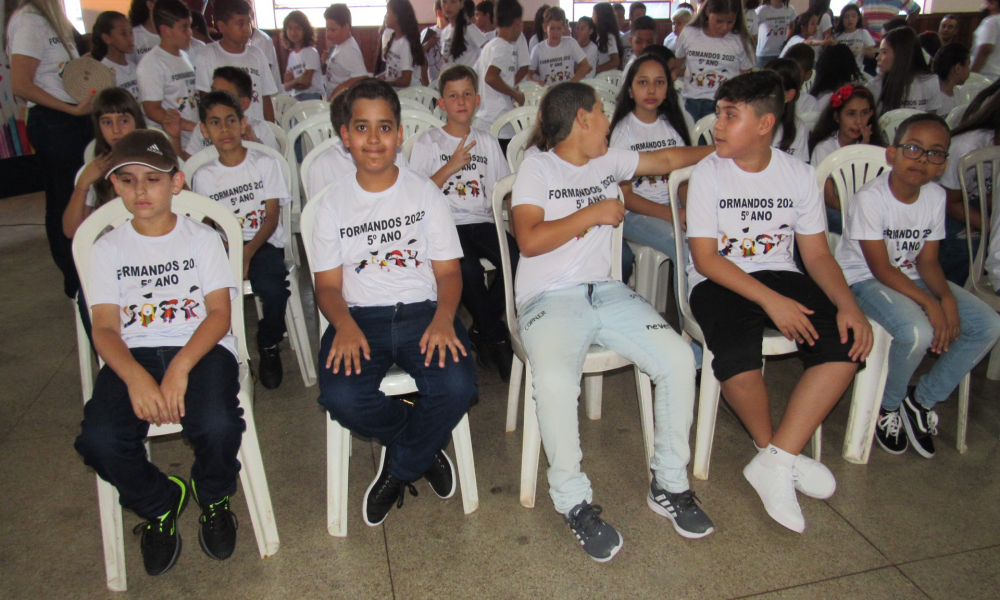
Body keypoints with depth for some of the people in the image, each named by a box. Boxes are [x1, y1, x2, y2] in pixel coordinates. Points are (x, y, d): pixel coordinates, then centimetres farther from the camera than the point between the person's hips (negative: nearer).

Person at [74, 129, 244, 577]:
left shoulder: (202, 238, 8)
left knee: (217, 425, -31)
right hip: (132, 355, 2)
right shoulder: (108, 248, 12)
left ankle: (213, 497, 6)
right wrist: (136, 377, -20)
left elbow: (219, 313, -2)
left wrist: (180, 367, -19)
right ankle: (159, 503, 8)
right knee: (99, 440, -26)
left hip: (200, 347, -2)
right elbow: (105, 328, 2)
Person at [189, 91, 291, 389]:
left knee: (273, 287, -33)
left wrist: (247, 253, -17)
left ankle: (269, 346, -3)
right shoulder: (204, 176, 12)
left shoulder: (265, 163, 5)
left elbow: (272, 217, -2)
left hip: (263, 243, -2)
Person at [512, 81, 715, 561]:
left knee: (678, 359, -17)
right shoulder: (537, 167, 2)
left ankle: (669, 485, 2)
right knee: (555, 380, -34)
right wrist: (595, 213, -8)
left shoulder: (610, 161, 18)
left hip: (605, 292, 5)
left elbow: (668, 159, 34)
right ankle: (574, 502, -11)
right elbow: (530, 240, -11)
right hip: (548, 299, -5)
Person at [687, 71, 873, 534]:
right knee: (737, 355, -33)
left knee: (848, 343, -22)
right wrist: (771, 301, -21)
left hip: (780, 276, 4)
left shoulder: (799, 175, 5)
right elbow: (706, 258, -12)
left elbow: (817, 254, 6)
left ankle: (774, 463, -20)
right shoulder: (708, 174, -5)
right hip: (719, 283, -3)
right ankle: (776, 452, -3)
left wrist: (848, 304, -12)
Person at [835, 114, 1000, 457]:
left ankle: (923, 400, 8)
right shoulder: (869, 198, -20)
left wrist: (947, 298, -18)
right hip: (864, 280, -7)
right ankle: (887, 404, -2)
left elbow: (927, 261, 1)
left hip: (912, 277, 7)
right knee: (918, 332, -32)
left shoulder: (936, 197, -1)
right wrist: (929, 303, -26)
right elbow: (881, 268, -20)